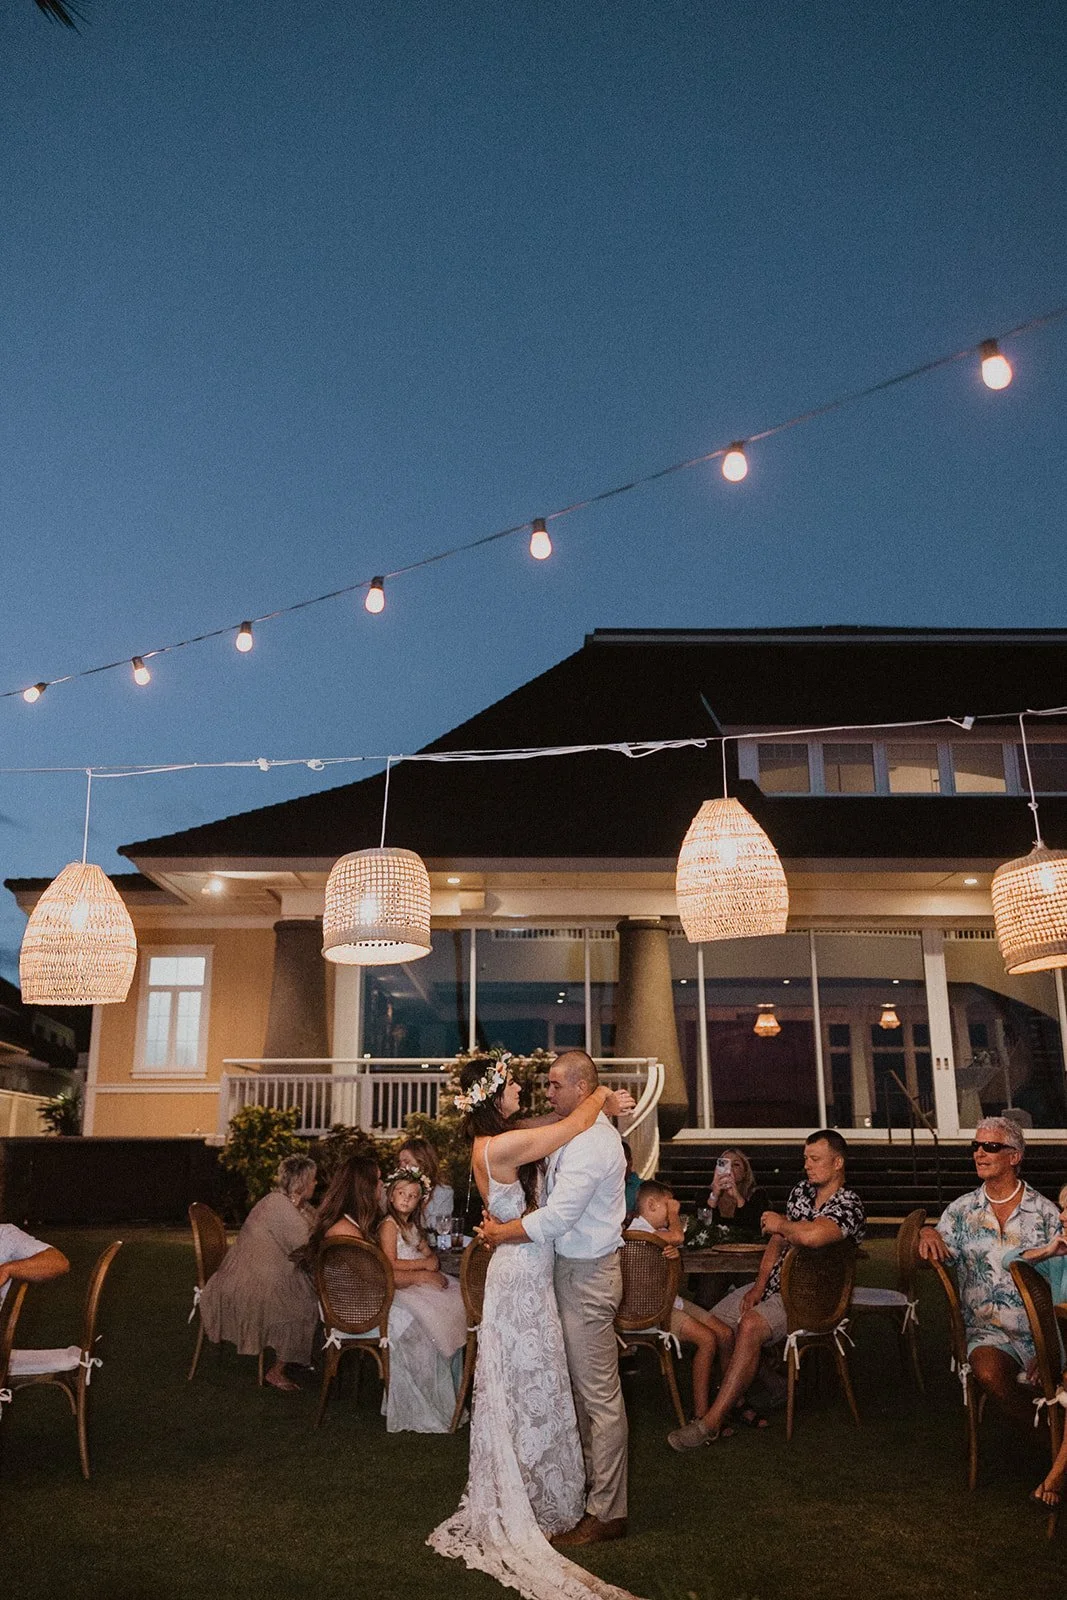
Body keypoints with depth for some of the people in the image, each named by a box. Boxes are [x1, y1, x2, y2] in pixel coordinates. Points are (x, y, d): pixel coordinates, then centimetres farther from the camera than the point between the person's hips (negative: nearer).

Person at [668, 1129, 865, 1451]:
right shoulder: (802, 1191, 11)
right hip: (773, 1284, 8)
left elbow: (811, 1236, -36)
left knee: (750, 1327, -32)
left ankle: (711, 1423, -26)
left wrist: (780, 1223, -16)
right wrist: (757, 1287, 0)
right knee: (713, 1327, -8)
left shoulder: (849, 1205, -15)